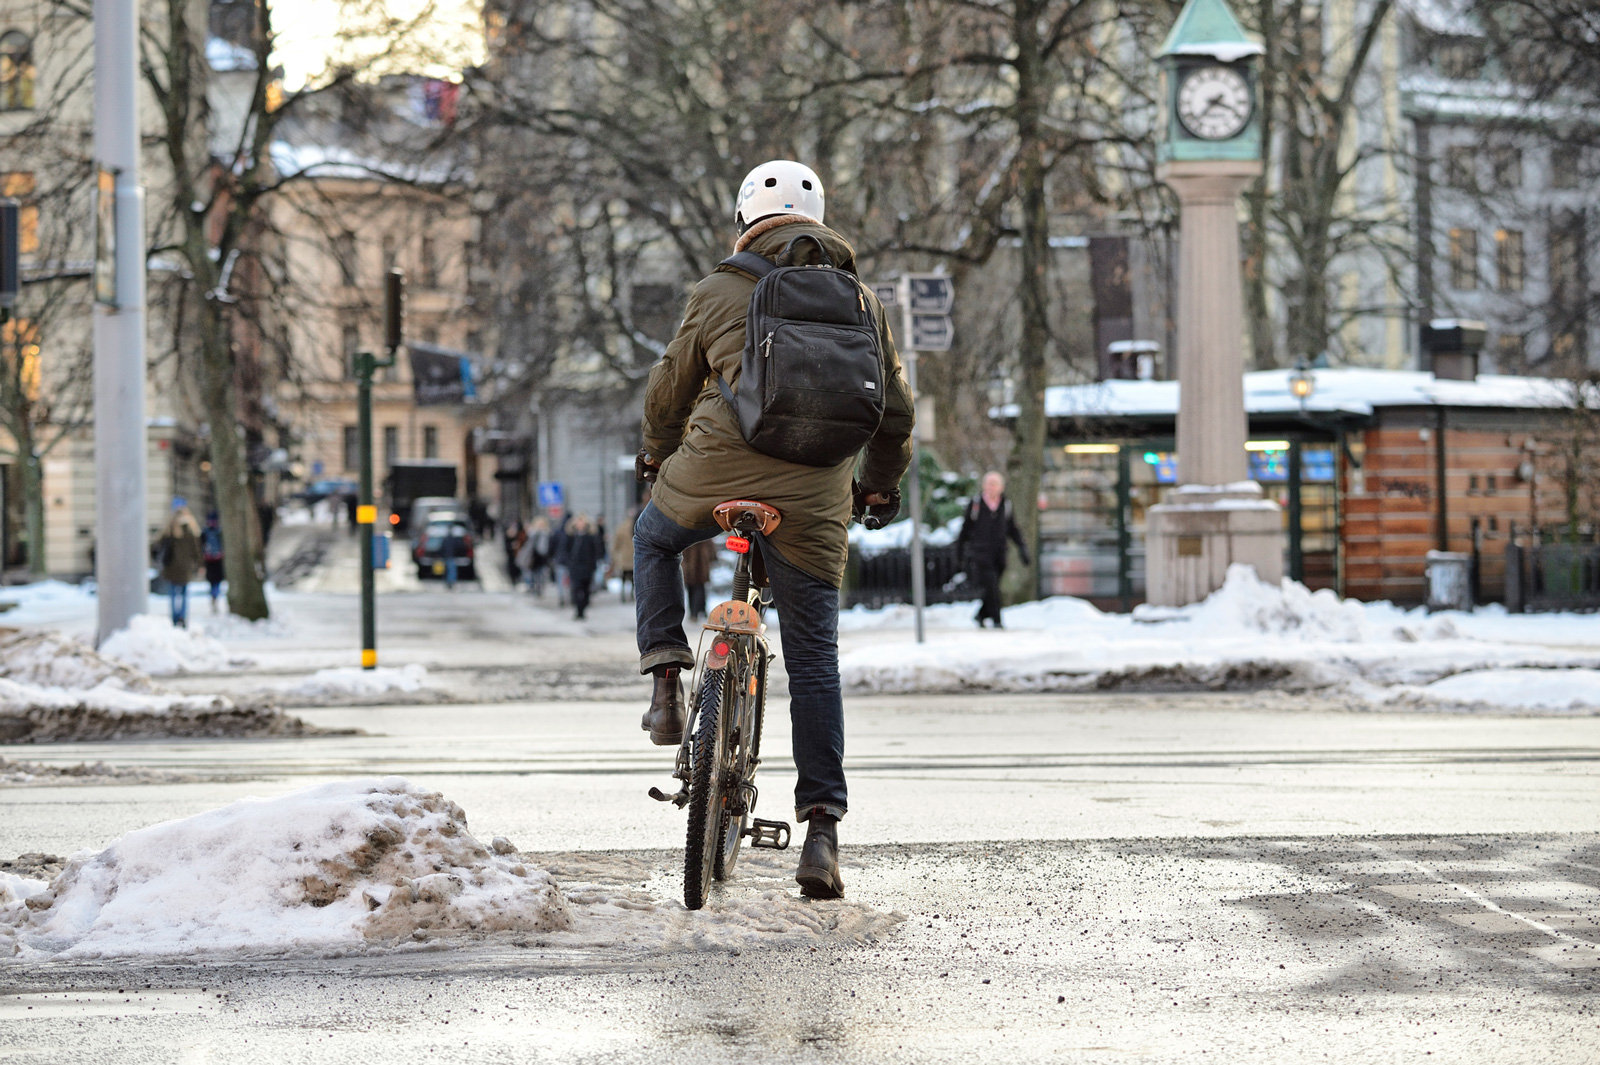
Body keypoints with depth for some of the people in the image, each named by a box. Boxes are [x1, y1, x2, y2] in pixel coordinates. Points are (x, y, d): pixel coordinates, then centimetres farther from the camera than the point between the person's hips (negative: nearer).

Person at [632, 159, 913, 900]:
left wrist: (657, 451, 39)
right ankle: (822, 829, 1)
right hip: (814, 494, 2)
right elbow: (894, 408, 20)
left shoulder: (719, 292, 8)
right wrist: (882, 483, 36)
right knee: (814, 662, 7)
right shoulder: (859, 300, 14)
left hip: (719, 466, -1)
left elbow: (671, 386, 19)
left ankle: (666, 675, 15)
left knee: (655, 537, 33)